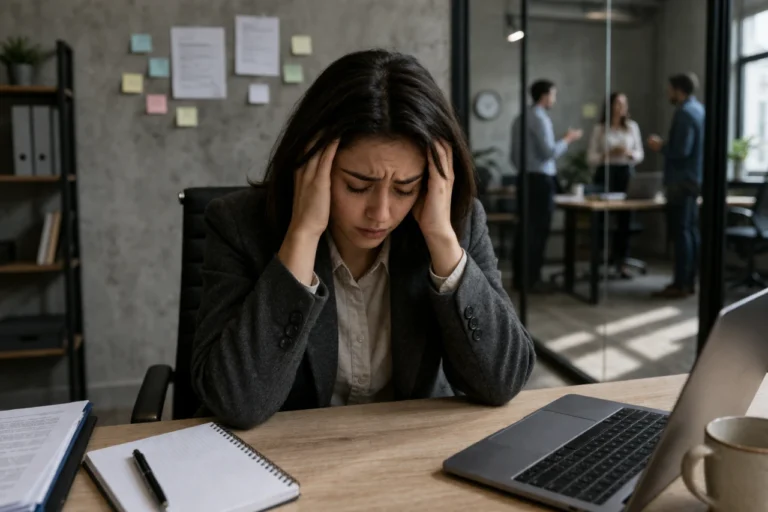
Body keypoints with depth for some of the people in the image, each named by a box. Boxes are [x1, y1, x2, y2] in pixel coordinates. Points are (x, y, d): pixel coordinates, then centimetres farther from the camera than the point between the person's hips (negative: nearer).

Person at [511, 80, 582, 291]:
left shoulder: (520, 118, 14)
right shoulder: (540, 118, -12)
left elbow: (514, 155, 17)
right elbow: (549, 152, -17)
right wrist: (568, 139, -2)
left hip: (525, 177, 9)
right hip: (540, 178, -8)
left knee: (525, 227, 9)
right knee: (538, 229, -5)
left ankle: (519, 277, 11)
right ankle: (532, 279, -3)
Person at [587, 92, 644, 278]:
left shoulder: (632, 126, 9)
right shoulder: (600, 128, 1)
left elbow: (640, 154, 11)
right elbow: (591, 158, -1)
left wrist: (629, 153, -10)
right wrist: (608, 153, -16)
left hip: (626, 173, 2)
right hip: (605, 173, -2)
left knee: (625, 217, -1)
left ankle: (620, 262, 7)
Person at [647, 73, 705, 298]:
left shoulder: (684, 113, -16)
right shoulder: (698, 109, 15)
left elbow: (681, 151, -22)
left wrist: (660, 147, -7)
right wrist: (666, 144, 15)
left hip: (681, 180, -10)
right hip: (693, 178, 10)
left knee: (680, 232, -8)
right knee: (691, 231, 11)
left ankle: (680, 285, -5)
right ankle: (690, 282, 16)